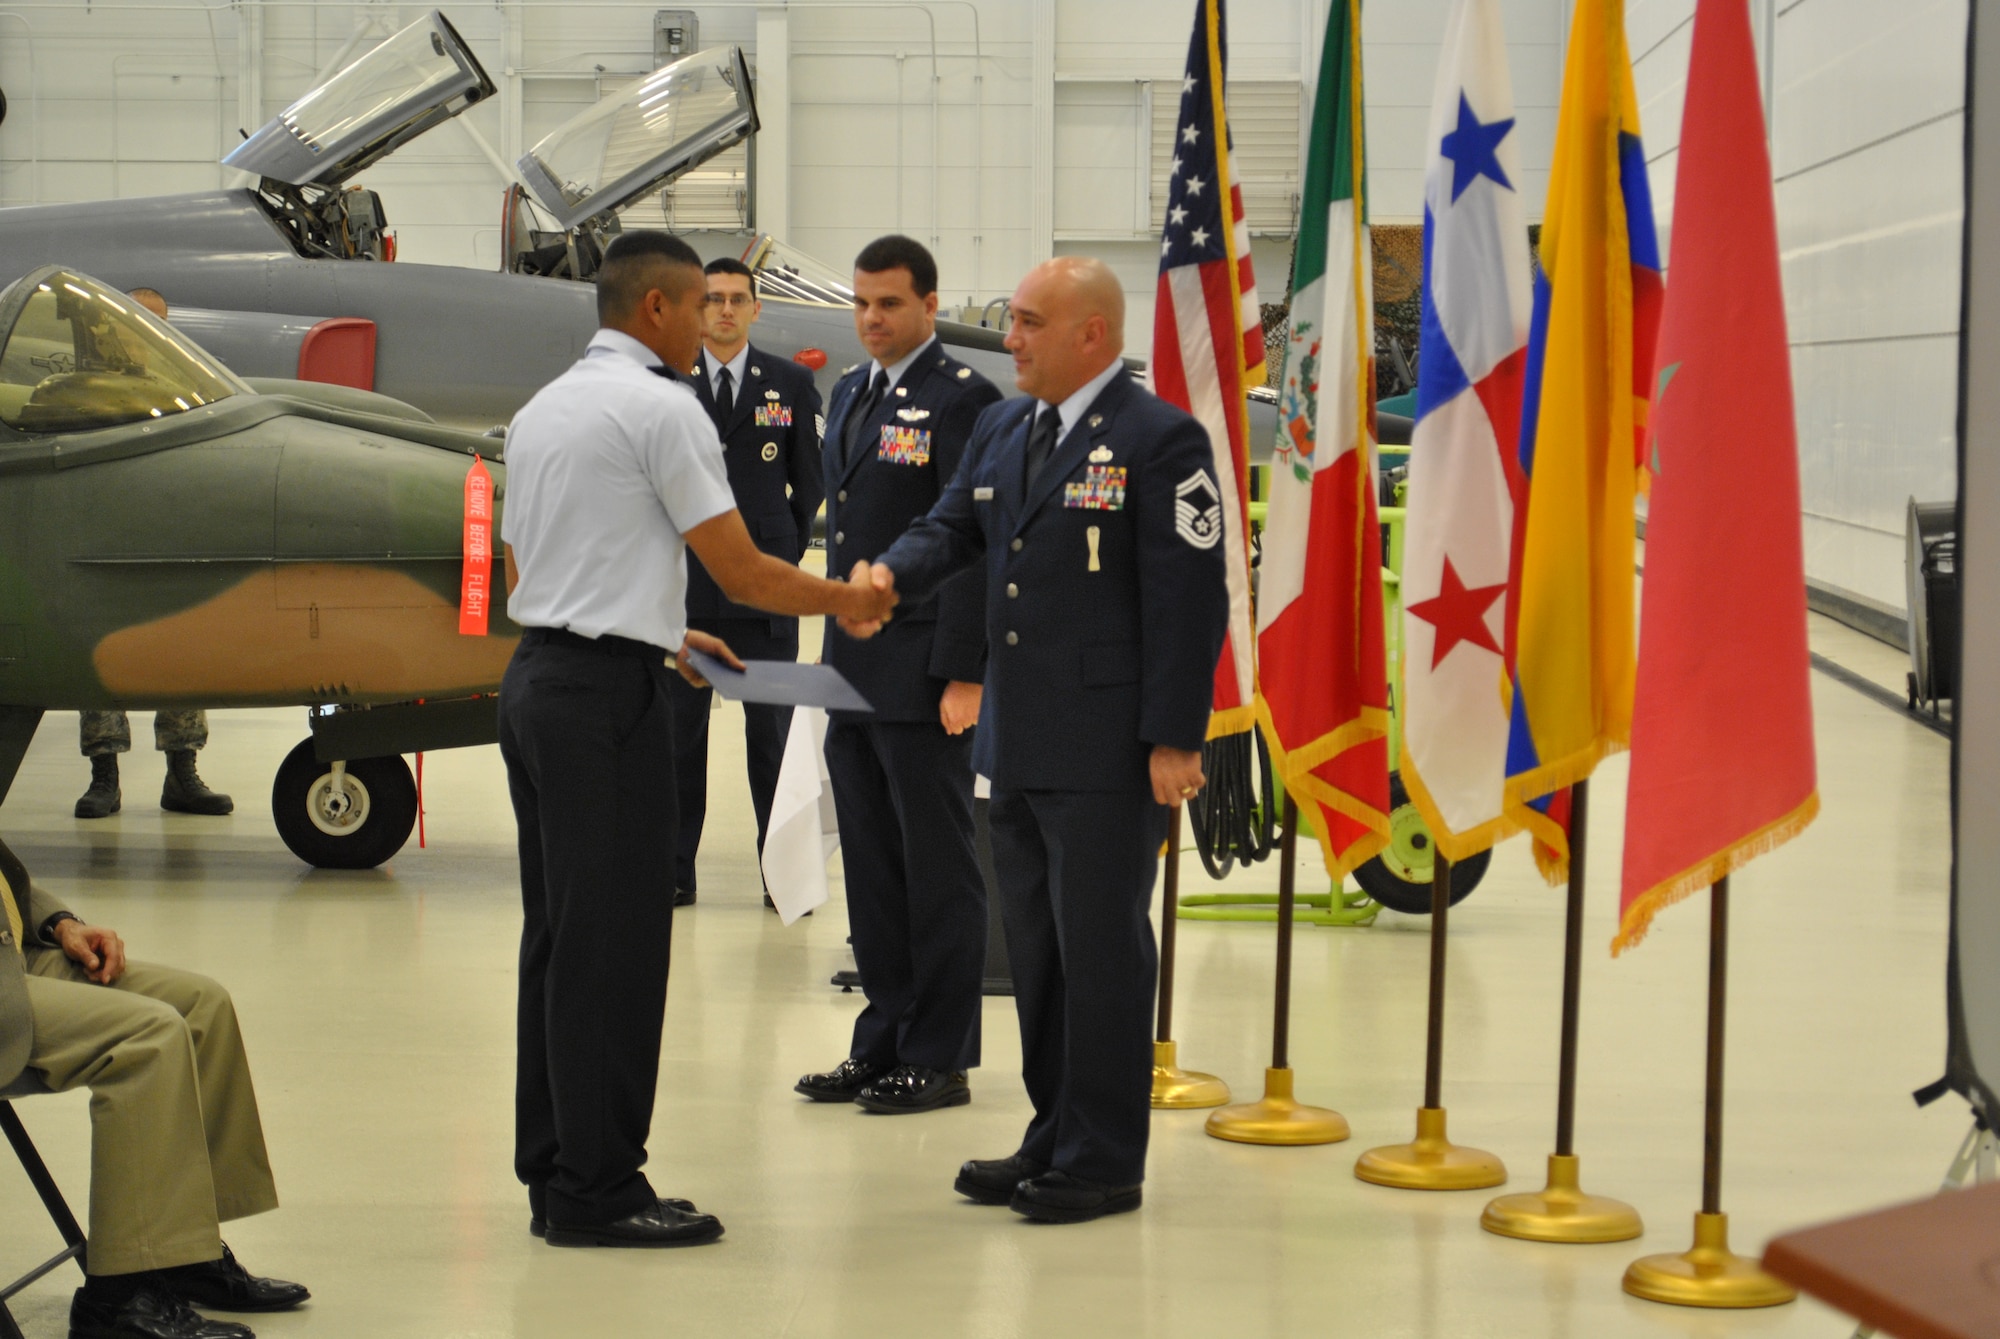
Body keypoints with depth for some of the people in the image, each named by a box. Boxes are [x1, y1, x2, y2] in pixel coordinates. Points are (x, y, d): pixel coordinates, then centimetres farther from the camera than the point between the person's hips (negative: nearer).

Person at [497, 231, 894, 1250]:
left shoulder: (542, 409, 16)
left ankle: (553, 1174, 17)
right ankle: (597, 1191, -2)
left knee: (558, 934, 12)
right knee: (614, 940, -5)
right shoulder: (661, 408, -10)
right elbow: (743, 574, -10)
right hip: (607, 692, -9)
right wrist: (845, 600, 7)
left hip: (534, 678, 9)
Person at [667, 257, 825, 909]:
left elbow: (810, 479, 11)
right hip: (683, 584, 0)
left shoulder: (791, 383, 7)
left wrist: (789, 554, 7)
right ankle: (675, 870, 12)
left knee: (772, 730, 3)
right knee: (678, 728, 5)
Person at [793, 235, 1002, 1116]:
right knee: (871, 869, 12)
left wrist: (963, 674, -18)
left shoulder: (961, 399, -10)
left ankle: (941, 1059, 7)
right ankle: (884, 1044, 20)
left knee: (938, 870, 0)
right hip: (854, 672, 8)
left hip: (923, 676, -8)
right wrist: (834, 651, 17)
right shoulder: (851, 395, 16)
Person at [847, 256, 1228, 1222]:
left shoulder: (1160, 441, -9)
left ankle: (1105, 1161, 7)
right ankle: (1054, 1138, 25)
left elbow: (1188, 599, -13)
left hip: (1106, 752, -8)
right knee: (1035, 949, 14)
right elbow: (954, 527, 15)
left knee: (1100, 950, -2)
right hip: (1018, 744, 8)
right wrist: (894, 572, -9)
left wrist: (1175, 738, -16)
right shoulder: (1000, 430, 15)